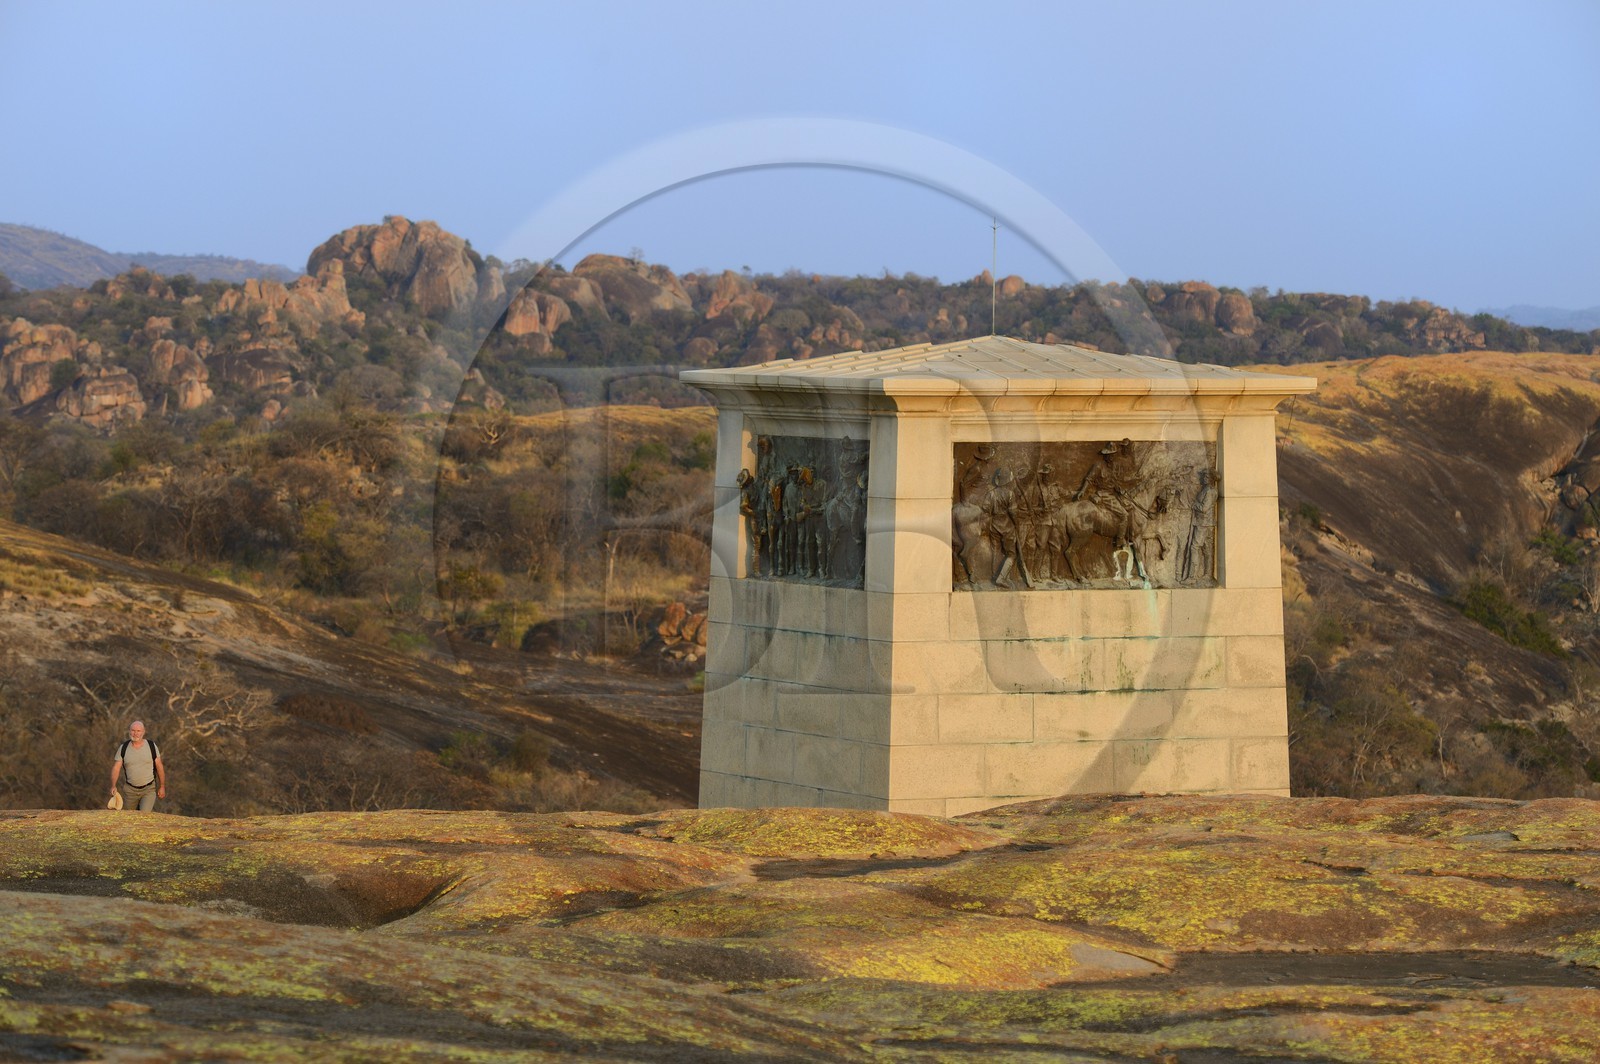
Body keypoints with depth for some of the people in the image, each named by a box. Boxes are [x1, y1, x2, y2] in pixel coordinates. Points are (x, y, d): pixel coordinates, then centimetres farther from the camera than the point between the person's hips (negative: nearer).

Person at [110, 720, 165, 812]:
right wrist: (113, 786, -23)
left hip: (148, 790, -2)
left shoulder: (151, 746, -5)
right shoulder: (123, 748, -3)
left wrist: (162, 787, 4)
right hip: (130, 790, 2)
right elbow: (116, 768, -7)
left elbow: (159, 767, 2)